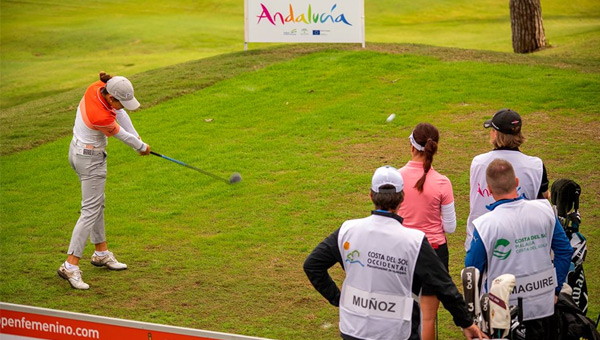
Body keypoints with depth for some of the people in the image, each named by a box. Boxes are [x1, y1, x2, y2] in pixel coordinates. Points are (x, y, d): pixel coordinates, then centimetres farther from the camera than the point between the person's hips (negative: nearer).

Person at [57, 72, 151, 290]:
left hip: (78, 150, 10)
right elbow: (122, 135, -14)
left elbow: (120, 114, 0)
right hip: (91, 159, -10)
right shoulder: (100, 117, -33)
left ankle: (102, 253, 34)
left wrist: (137, 138, -1)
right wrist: (142, 147, 4)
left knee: (97, 204, 20)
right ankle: (70, 266, -9)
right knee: (90, 211, -7)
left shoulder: (98, 88, -13)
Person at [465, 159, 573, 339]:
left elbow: (472, 268, -7)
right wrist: (555, 288, 13)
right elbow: (565, 251, 3)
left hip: (505, 313, -3)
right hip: (544, 306, 3)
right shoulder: (545, 210, -6)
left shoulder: (485, 225, -18)